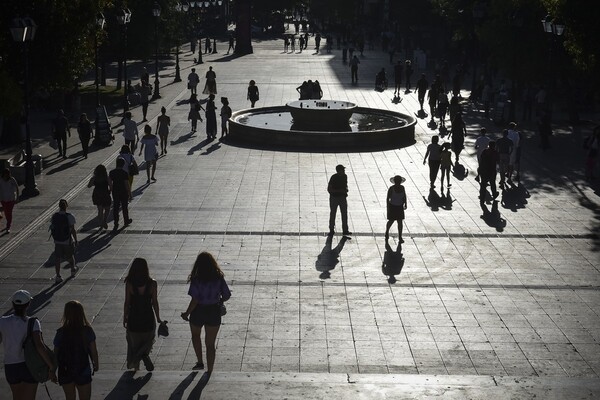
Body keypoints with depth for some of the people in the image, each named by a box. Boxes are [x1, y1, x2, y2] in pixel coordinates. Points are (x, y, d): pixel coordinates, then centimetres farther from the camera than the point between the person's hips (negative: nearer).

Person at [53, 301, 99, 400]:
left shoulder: (61, 333, -13)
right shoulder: (88, 331, -13)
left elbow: (56, 353, -7)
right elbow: (93, 351, -6)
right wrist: (96, 364, 12)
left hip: (65, 371, 1)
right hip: (83, 371, -1)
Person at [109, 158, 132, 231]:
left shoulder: (111, 172, -5)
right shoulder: (125, 173, -18)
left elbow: (109, 183, 2)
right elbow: (127, 184, -16)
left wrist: (111, 190, 19)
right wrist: (130, 193, -4)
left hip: (115, 192, 3)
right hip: (124, 192, -3)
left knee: (115, 208, 6)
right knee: (125, 207, 16)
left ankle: (116, 224, 3)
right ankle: (126, 221, 34)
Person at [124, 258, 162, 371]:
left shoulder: (129, 284, -14)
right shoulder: (152, 284, -12)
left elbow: (127, 303, -8)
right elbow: (155, 302, -6)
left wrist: (125, 318, 6)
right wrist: (158, 318, 6)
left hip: (134, 318, 0)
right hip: (148, 318, 0)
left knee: (134, 344, 19)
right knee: (148, 341, 21)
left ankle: (135, 366, 23)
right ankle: (145, 355, -7)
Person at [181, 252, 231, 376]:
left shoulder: (196, 280, -19)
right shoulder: (219, 279, -10)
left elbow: (194, 300, -21)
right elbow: (227, 296, -4)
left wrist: (187, 313, -7)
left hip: (198, 312, -2)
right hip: (214, 313, 2)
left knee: (195, 335, 29)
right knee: (210, 343, 13)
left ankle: (200, 362, 25)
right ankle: (209, 372, 16)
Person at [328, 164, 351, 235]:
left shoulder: (344, 176, 1)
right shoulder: (333, 178, -18)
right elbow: (329, 189, -21)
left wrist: (346, 190, -3)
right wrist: (340, 191, -27)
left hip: (342, 197, 4)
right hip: (334, 197, -4)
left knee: (344, 214, -1)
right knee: (332, 214, 8)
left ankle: (345, 230, 2)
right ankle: (331, 230, 20)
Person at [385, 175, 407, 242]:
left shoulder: (402, 188, -8)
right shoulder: (391, 188, -15)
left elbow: (404, 196, 6)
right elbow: (388, 198, -11)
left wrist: (405, 204, 3)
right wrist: (388, 208, -12)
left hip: (400, 207, 3)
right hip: (392, 207, -3)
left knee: (400, 221, 4)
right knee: (391, 221, 7)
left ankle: (400, 237, 12)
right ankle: (387, 231, 31)